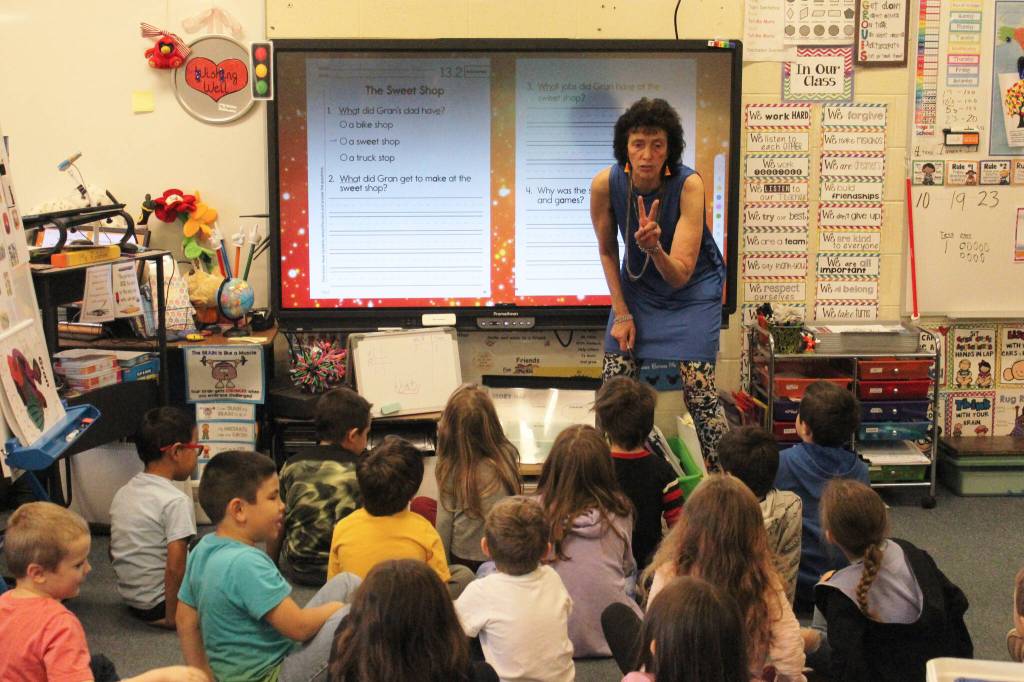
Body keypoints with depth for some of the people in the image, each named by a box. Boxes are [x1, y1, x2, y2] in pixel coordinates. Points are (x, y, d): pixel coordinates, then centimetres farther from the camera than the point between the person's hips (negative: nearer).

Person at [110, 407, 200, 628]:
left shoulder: (123, 492, 5)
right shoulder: (177, 501, -20)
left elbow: (113, 554, 13)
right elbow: (175, 568, -25)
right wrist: (172, 617, -17)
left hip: (129, 596, 9)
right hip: (157, 606, -9)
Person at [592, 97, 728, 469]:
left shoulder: (689, 184, -27)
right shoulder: (605, 184, -19)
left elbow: (680, 275, -30)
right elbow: (607, 251, 0)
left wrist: (654, 248, -50)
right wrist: (621, 312, -3)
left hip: (693, 288, -3)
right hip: (637, 286, 3)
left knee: (698, 392, -13)